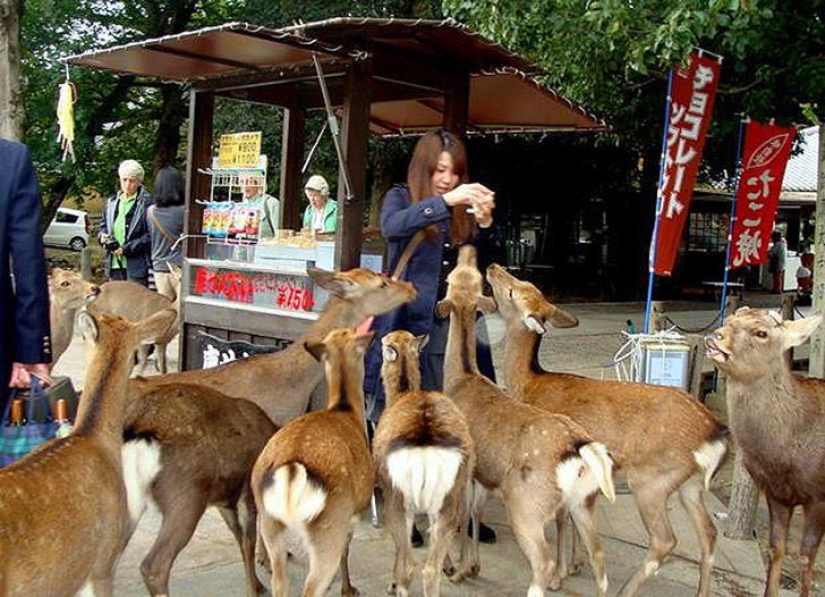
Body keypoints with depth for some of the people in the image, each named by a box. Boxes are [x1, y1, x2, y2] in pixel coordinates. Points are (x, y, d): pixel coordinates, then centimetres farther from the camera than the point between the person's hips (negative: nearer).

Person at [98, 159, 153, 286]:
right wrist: (103, 236, 2)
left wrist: (127, 249, -16)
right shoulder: (113, 201, 15)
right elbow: (103, 224, 25)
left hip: (136, 263, -6)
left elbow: (150, 235, -11)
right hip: (114, 263, 7)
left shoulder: (146, 202, -7)